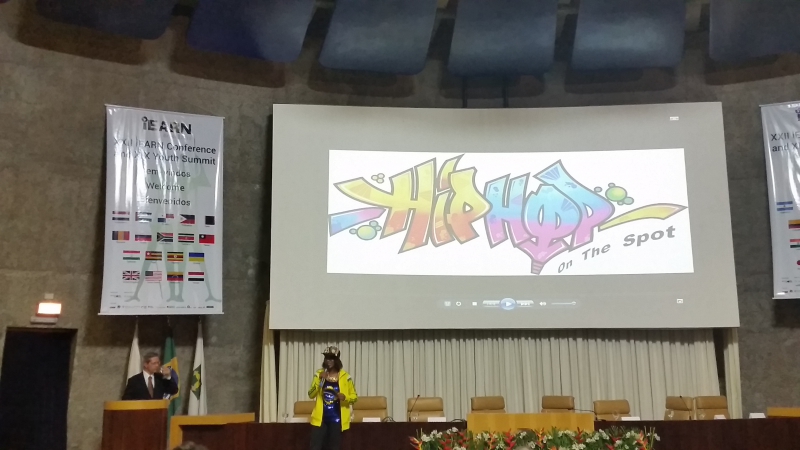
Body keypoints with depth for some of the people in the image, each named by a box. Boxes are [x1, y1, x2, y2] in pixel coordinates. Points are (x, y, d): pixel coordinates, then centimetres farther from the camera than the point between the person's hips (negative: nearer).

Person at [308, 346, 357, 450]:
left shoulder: (345, 377, -1)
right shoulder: (319, 374, 3)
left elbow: (354, 397, 3)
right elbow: (311, 395, -4)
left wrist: (344, 397, -18)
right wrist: (320, 380, -17)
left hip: (336, 419, -1)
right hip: (320, 418, 1)